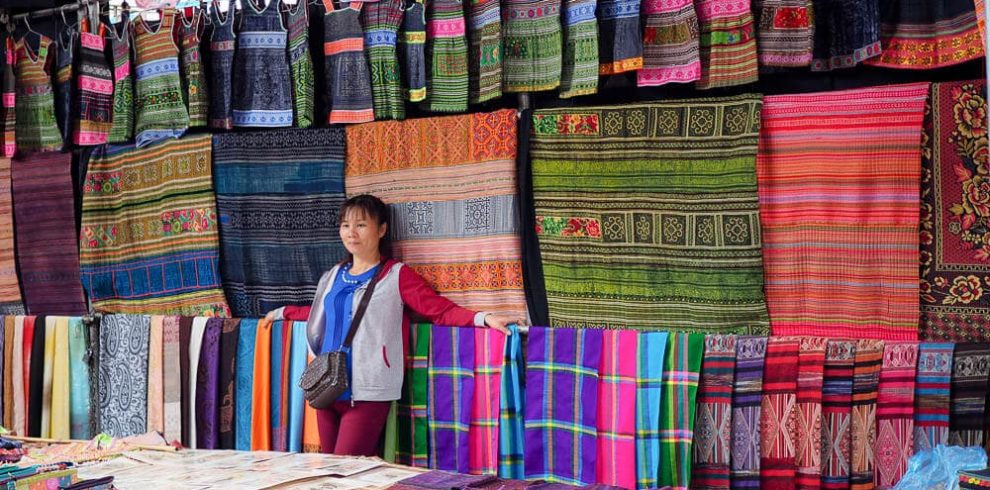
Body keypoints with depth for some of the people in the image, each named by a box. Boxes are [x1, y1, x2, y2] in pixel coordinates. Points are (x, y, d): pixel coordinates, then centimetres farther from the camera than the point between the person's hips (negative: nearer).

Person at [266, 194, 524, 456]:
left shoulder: (396, 276, -2)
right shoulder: (334, 276, 16)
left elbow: (440, 309, -9)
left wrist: (484, 318, -23)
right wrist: (282, 312, 46)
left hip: (366, 394, -6)